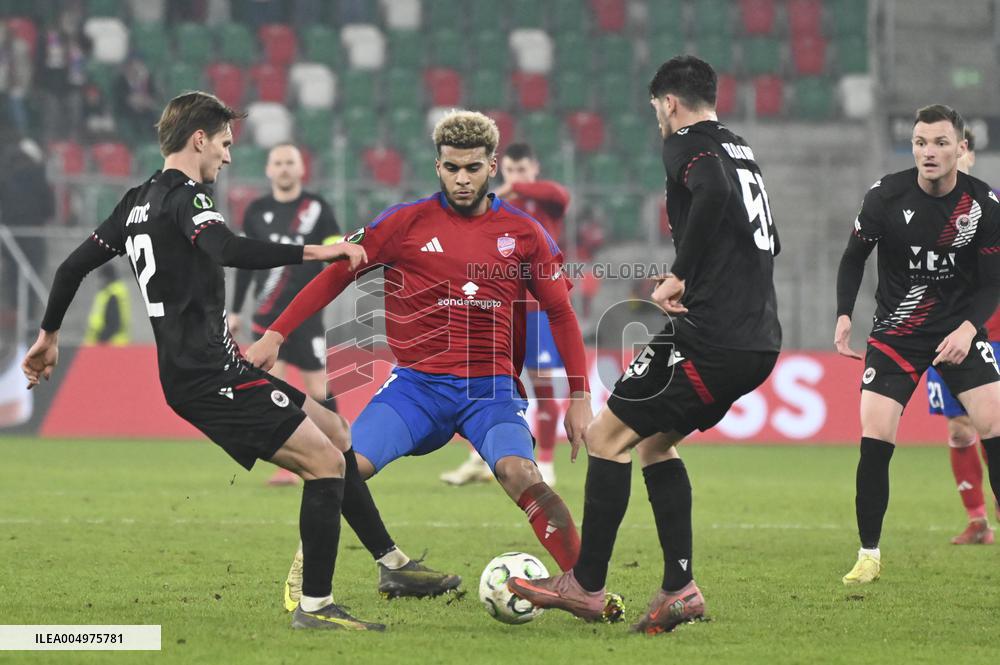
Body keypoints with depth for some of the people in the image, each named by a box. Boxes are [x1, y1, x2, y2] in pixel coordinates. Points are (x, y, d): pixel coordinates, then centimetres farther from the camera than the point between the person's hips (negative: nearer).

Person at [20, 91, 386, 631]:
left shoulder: (138, 202, 18)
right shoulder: (185, 197, -12)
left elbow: (75, 265, 25)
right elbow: (230, 250, -32)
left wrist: (48, 334, 36)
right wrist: (315, 252, -31)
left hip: (192, 369, 10)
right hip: (210, 377, -10)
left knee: (333, 433, 16)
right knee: (326, 462, -13)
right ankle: (314, 606, -12)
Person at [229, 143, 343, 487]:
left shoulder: (317, 207, 0)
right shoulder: (256, 211, 8)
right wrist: (235, 311, 16)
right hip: (267, 313, 2)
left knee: (318, 386, -2)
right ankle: (286, 465, -4)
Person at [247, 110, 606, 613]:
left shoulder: (523, 232, 5)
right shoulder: (406, 223, 3)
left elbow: (561, 312, 12)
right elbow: (336, 274, 7)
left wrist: (579, 396, 6)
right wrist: (276, 333, 1)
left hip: (491, 387, 0)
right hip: (418, 383, 0)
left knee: (518, 471, -29)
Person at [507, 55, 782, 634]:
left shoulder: (687, 146, -6)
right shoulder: (744, 154, 21)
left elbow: (713, 191, -29)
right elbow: (770, 243, 27)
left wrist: (681, 275, -20)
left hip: (710, 338, -9)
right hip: (760, 342, 9)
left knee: (608, 436, -1)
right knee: (655, 441, 19)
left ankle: (586, 586, 0)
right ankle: (680, 588, 11)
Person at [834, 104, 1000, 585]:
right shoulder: (885, 198, -13)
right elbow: (853, 258, 2)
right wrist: (844, 317, -9)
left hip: (959, 331, 1)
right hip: (895, 332, -1)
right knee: (874, 438, -10)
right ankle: (869, 555, 3)